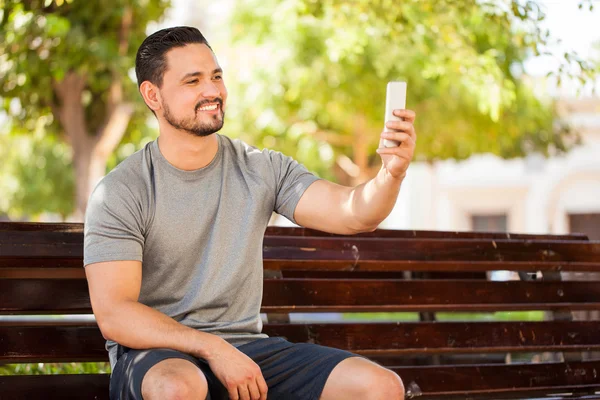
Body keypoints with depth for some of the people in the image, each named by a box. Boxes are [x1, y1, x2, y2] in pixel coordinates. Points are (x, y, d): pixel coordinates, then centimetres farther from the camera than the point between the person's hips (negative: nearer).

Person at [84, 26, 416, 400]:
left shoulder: (262, 170, 5)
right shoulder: (119, 193, -7)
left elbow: (353, 214, -8)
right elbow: (114, 316, -15)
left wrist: (393, 173, -30)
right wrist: (214, 349, -25)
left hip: (245, 347, 4)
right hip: (155, 355, -4)